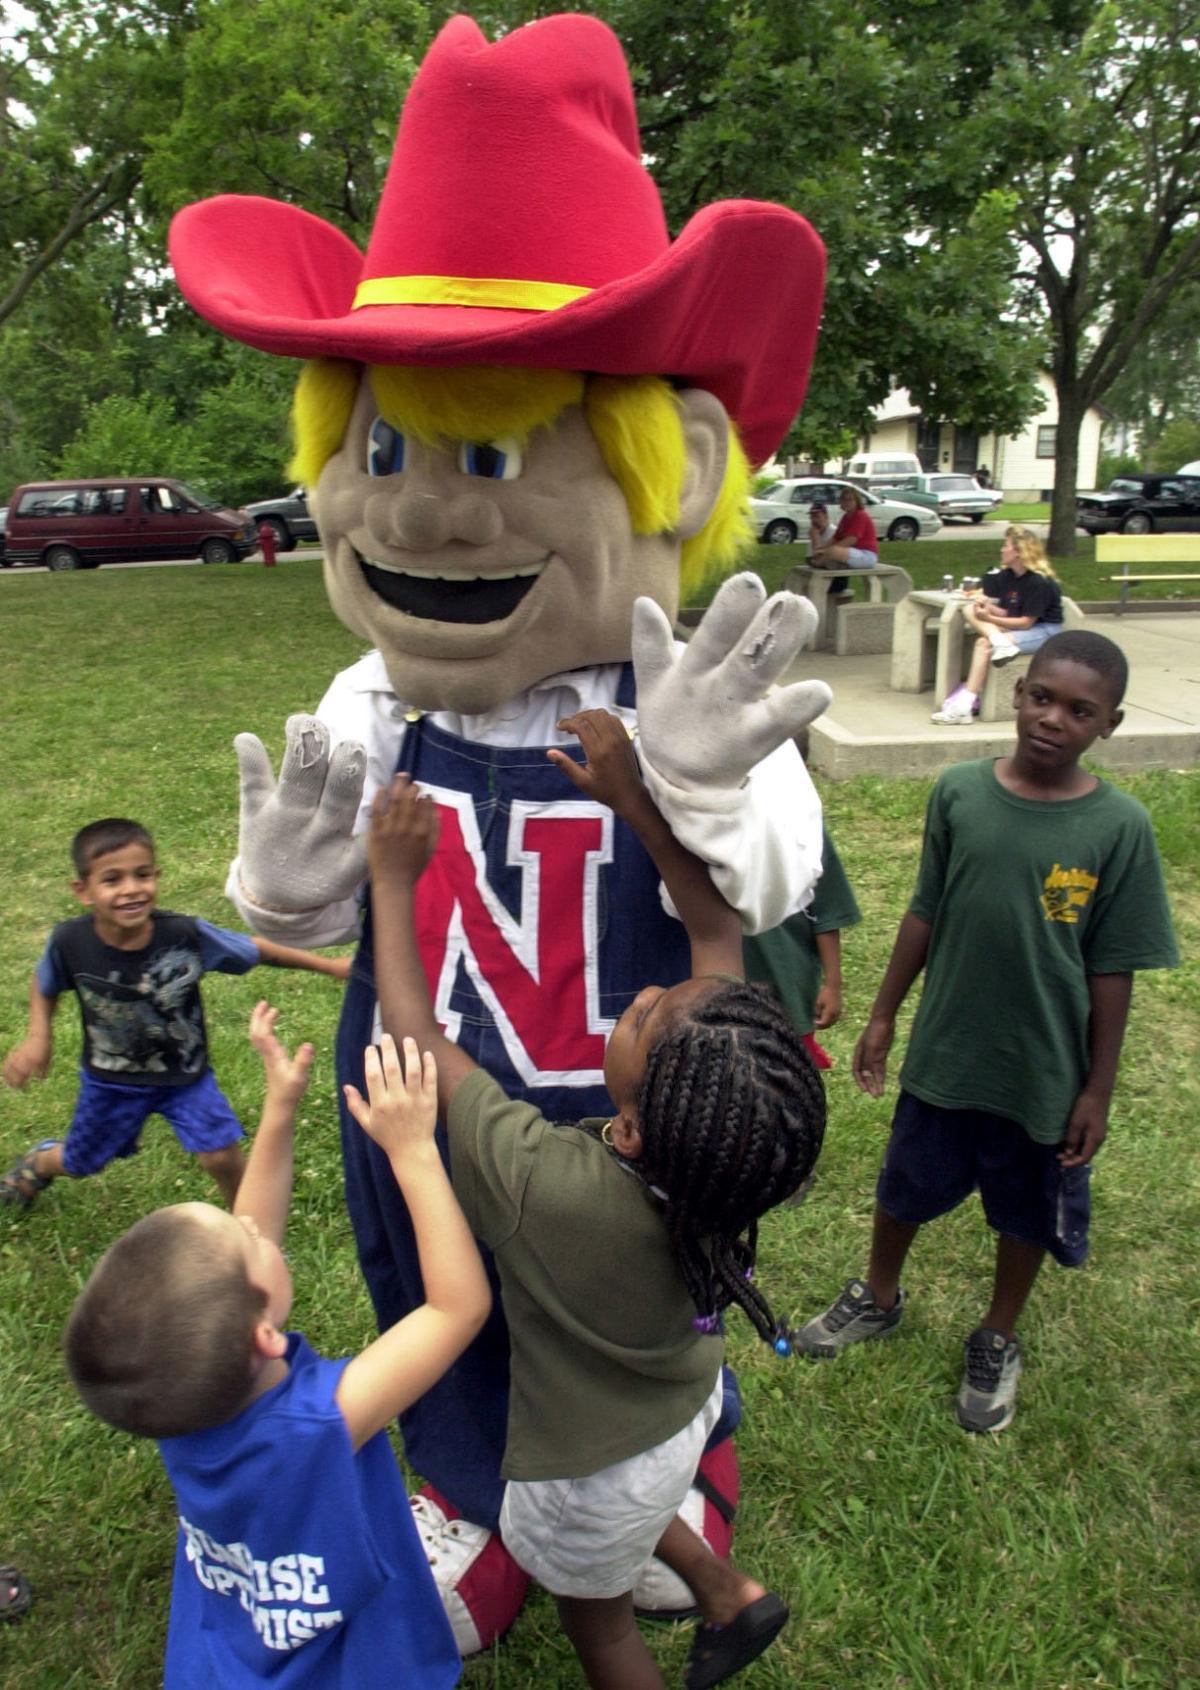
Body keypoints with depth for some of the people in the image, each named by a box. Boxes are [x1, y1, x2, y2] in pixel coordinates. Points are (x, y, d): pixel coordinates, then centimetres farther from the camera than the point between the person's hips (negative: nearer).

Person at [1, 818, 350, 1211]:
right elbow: (44, 985, -2)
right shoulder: (69, 941, -27)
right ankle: (38, 1163, 62)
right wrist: (38, 1036, -15)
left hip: (185, 1074, -1)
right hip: (111, 1079, 2)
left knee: (221, 1155, -13)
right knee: (79, 1163, 24)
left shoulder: (186, 934, -30)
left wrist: (329, 965, -11)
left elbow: (256, 950, -15)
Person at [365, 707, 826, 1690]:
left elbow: (415, 1036, -30)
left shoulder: (548, 1188, -44)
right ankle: (731, 1597, 50)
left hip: (596, 1470, -5)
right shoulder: (741, 1118, -30)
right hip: (686, 1406, 5)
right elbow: (717, 924, -19)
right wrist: (633, 799, -21)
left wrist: (395, 878, -20)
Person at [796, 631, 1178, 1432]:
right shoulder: (960, 791, -10)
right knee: (906, 1186, 21)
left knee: (1027, 1213, 18)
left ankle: (998, 1342, 45)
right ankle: (878, 1299, 49)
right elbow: (925, 913, 0)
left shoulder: (1120, 826, -15)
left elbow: (1112, 972, -9)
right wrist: (883, 1016, 5)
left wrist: (1098, 1087, -5)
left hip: (1046, 1069, -1)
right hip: (944, 1050, 2)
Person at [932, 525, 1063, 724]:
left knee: (984, 644, -28)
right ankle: (1000, 643, -31)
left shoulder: (1039, 582, -18)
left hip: (1045, 631, -8)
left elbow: (1026, 622, -18)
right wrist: (989, 607, -15)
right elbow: (1006, 613, 7)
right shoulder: (1006, 576, 6)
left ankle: (964, 707, -32)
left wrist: (989, 618, -22)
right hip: (1019, 626, 8)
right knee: (969, 609, -7)